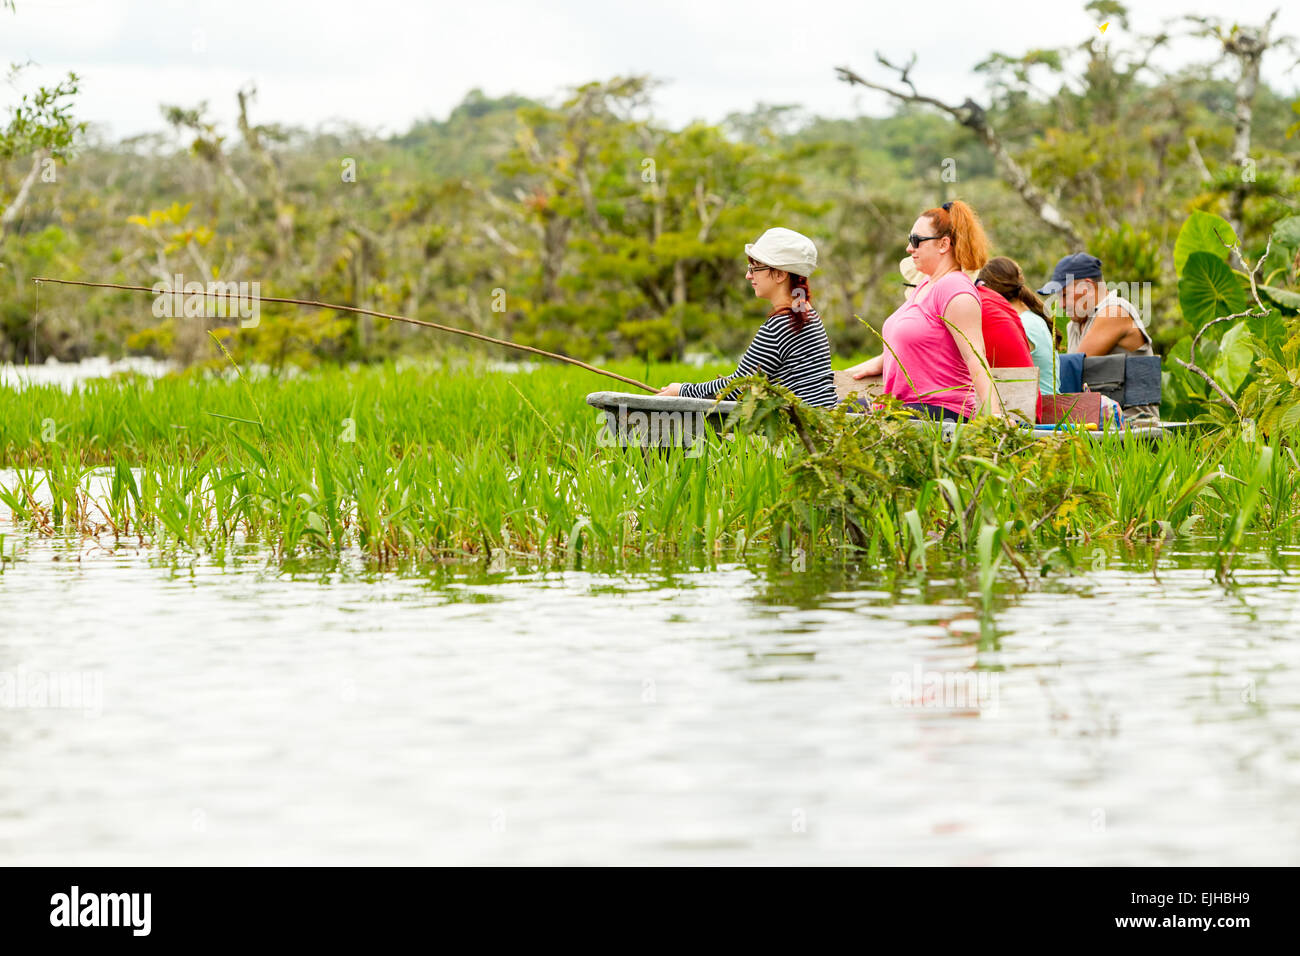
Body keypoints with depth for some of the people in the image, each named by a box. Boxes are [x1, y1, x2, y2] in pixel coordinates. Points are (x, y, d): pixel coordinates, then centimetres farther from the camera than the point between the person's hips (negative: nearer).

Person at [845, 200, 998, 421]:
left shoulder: (955, 290, -13)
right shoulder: (925, 287, 20)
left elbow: (975, 357, -21)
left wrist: (993, 414, -29)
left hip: (940, 412, -11)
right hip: (903, 404, 11)